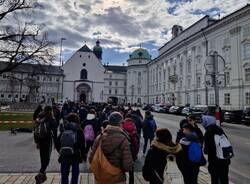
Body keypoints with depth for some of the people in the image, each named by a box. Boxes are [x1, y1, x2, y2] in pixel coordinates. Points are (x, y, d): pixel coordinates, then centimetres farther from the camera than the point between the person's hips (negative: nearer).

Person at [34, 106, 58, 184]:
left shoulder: (39, 119, 7)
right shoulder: (51, 120, -10)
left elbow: (35, 131, 11)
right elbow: (54, 132, -11)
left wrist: (36, 142, 18)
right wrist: (56, 143, -3)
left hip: (40, 140, 6)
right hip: (47, 140, -6)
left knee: (42, 157, 19)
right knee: (47, 158, 1)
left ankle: (43, 174, 31)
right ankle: (40, 174, -14)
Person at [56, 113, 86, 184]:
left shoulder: (63, 130, -2)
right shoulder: (79, 131, -10)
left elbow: (57, 144, 2)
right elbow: (82, 145, -11)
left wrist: (60, 152, 18)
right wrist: (84, 156, -1)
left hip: (64, 156, 3)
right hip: (75, 156, -3)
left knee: (64, 174, 16)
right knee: (75, 174, 12)